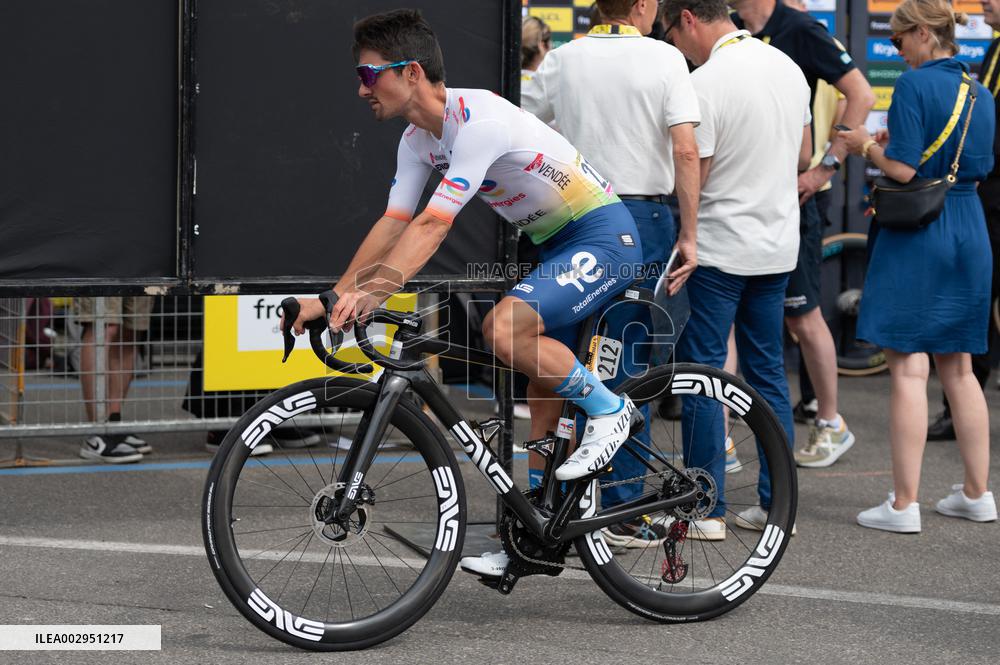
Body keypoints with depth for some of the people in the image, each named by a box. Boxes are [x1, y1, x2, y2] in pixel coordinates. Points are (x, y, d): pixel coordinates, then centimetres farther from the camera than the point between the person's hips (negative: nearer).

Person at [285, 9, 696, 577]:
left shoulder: (480, 121, -25)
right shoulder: (418, 140, 4)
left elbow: (433, 226, -33)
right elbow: (393, 224, 3)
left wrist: (374, 292, -40)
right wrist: (332, 299, -5)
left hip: (606, 237, -10)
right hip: (559, 247, 10)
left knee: (504, 327, -28)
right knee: (542, 388, 8)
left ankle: (609, 409, -9)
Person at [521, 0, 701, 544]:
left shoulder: (563, 59, 4)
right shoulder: (664, 59, -5)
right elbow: (685, 151, -13)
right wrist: (688, 234, -8)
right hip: (643, 215, -3)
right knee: (630, 367, 1)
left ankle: (538, 484, 17)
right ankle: (624, 513, 4)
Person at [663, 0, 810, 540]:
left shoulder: (706, 84, -18)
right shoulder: (788, 67, 6)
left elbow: (692, 179, -16)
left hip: (719, 250, -7)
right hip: (779, 245, 7)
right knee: (768, 373, 13)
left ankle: (706, 510, 0)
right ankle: (775, 502, 14)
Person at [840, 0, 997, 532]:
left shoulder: (915, 84, -13)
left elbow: (903, 170, -18)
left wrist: (867, 147, 1)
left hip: (916, 235, -7)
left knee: (908, 369, -5)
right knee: (957, 368, 16)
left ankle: (903, 504, -5)